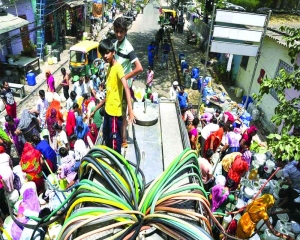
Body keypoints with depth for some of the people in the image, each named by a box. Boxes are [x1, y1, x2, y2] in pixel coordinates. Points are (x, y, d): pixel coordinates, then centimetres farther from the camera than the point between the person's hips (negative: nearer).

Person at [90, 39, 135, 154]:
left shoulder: (117, 67, -13)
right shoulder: (109, 68, 12)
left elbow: (126, 88, -27)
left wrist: (130, 110, -39)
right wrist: (95, 110, 22)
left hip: (115, 112, -9)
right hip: (108, 110, 9)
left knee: (115, 142, 0)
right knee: (107, 139, 22)